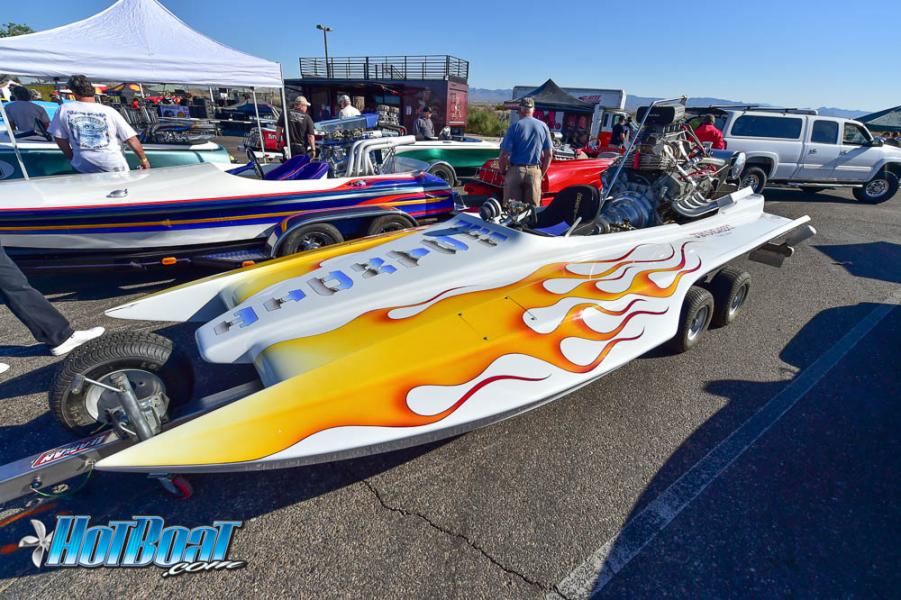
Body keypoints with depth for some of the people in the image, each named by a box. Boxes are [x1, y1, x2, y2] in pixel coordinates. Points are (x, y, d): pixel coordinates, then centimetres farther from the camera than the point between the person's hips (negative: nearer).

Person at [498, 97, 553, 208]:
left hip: (515, 171, -2)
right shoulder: (543, 127, 5)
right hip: (534, 172, 2)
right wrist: (541, 174, 14)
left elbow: (504, 154, -10)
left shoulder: (515, 126, -5)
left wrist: (503, 172, 4)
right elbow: (549, 154, 6)